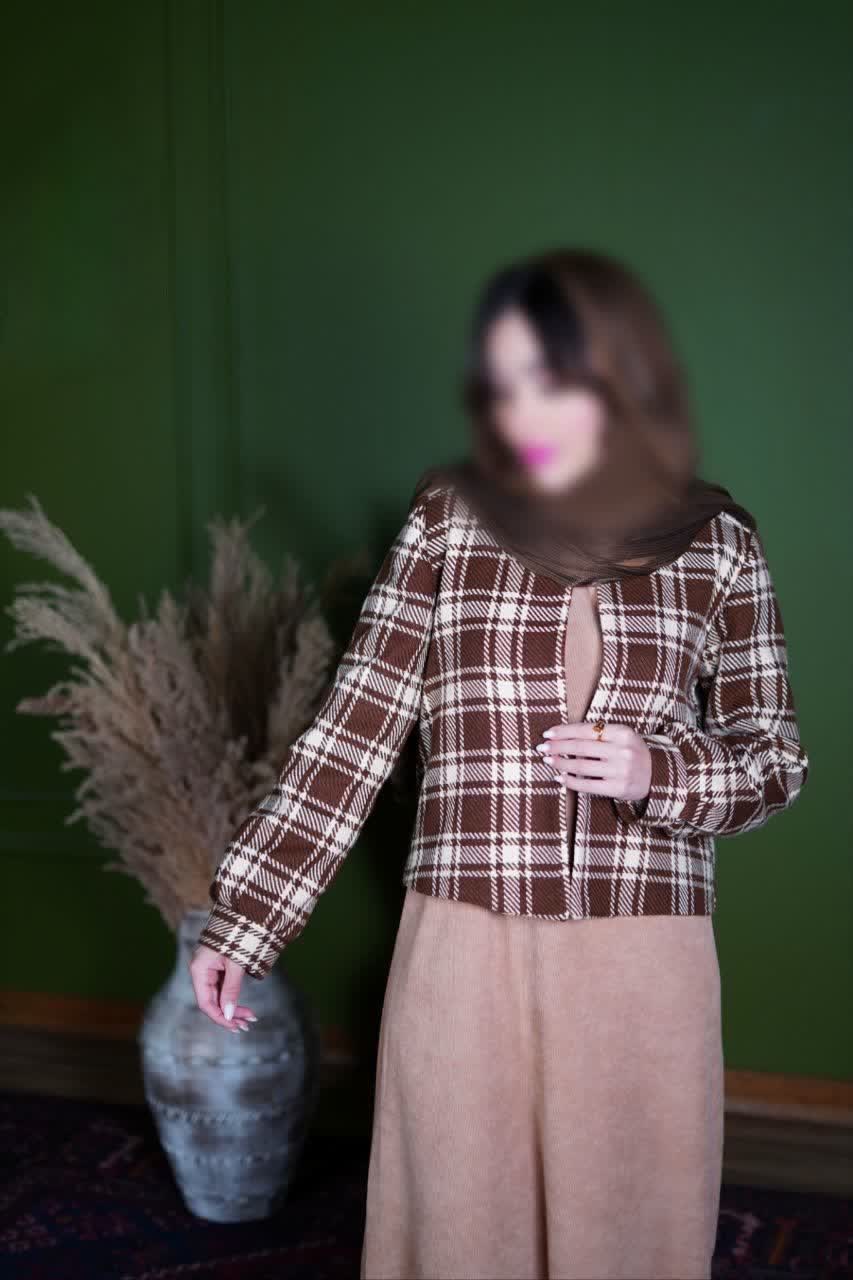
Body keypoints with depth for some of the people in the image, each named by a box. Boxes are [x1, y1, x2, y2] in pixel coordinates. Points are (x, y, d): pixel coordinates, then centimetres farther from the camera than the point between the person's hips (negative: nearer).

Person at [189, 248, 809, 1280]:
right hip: (464, 960, 0)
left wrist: (661, 774, -11)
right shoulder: (448, 519, 0)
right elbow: (353, 730, 0)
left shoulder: (718, 546, 1)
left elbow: (776, 758, 9)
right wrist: (242, 919, -3)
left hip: (642, 972, 0)